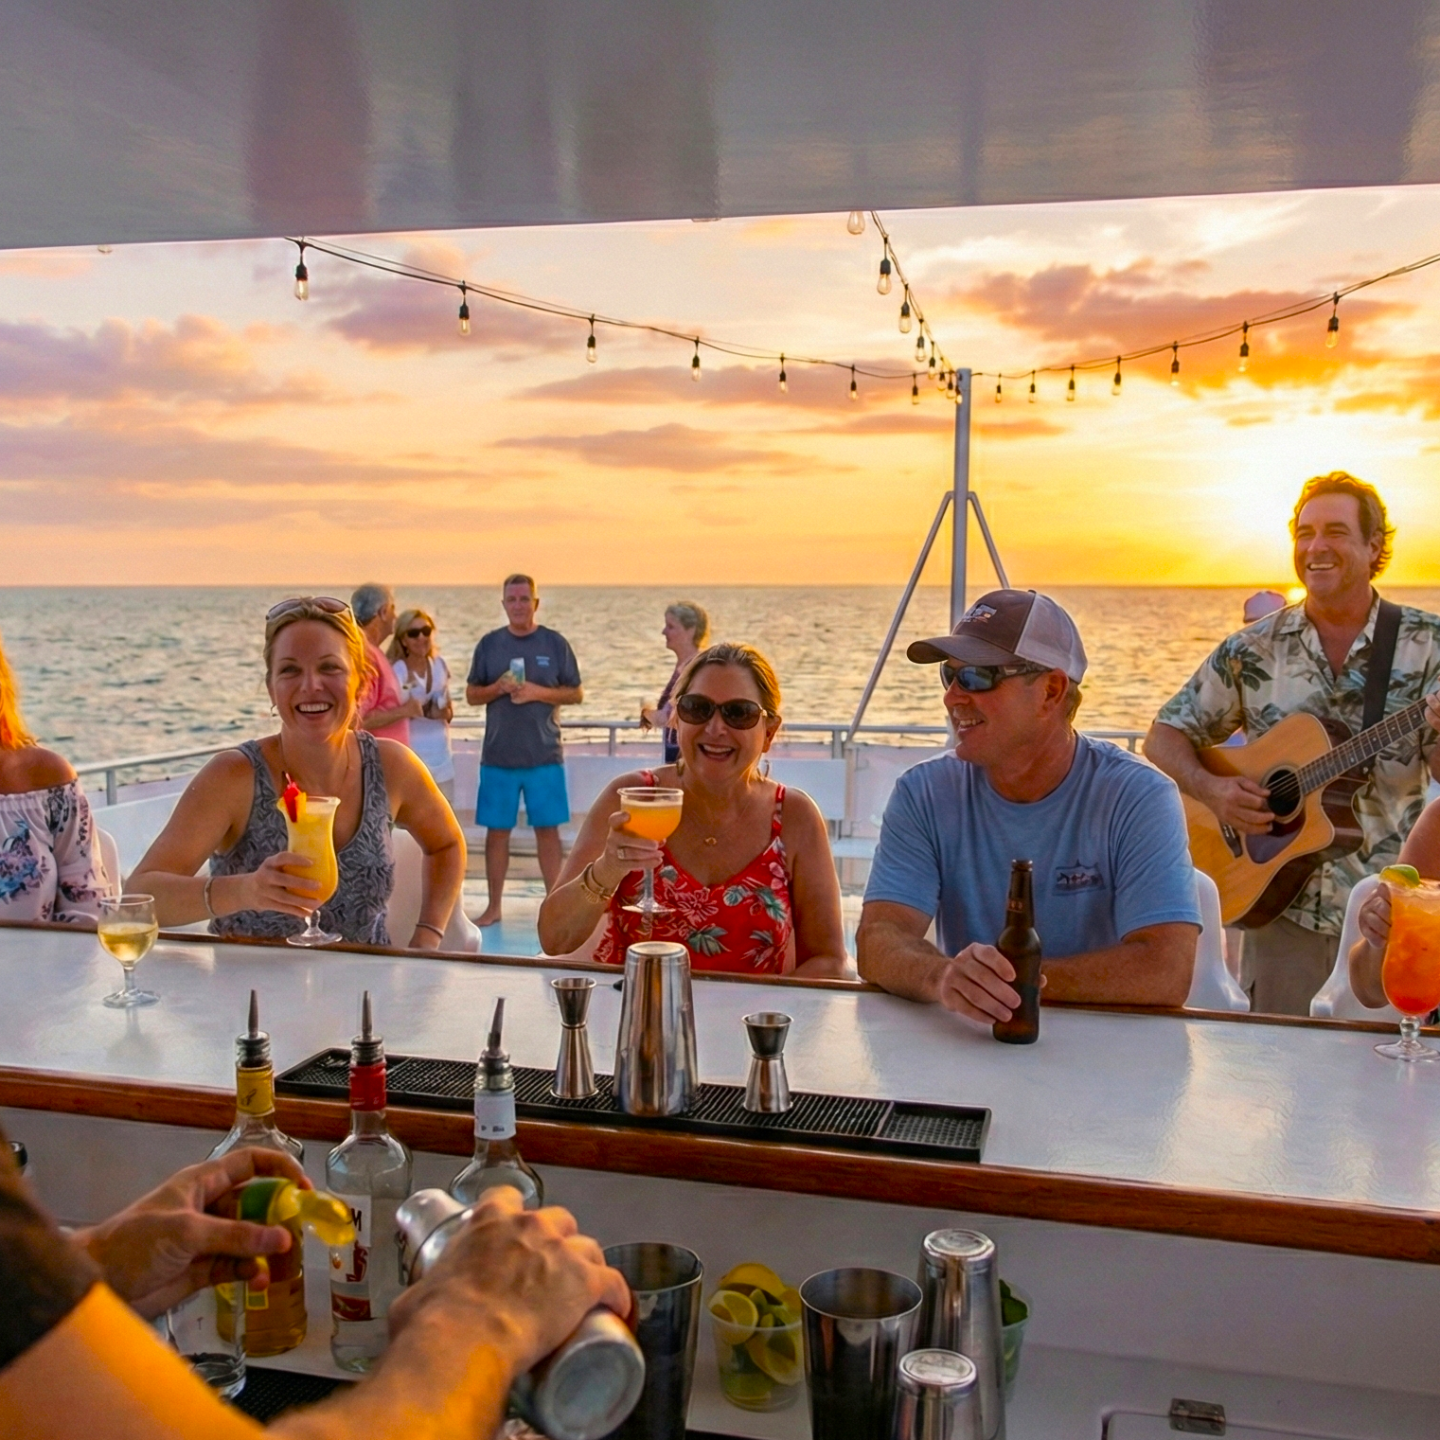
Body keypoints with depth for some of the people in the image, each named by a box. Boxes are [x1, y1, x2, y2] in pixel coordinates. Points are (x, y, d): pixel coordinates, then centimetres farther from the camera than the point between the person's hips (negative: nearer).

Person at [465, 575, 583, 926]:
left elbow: (576, 694, 4)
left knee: (547, 829, 3)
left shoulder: (555, 643, 3)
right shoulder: (489, 644, 7)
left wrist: (538, 691, -12)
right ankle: (494, 905, 16)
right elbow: (471, 695, 10)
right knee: (497, 829, 5)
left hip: (545, 755, -1)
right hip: (497, 755, 1)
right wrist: (498, 688, -10)